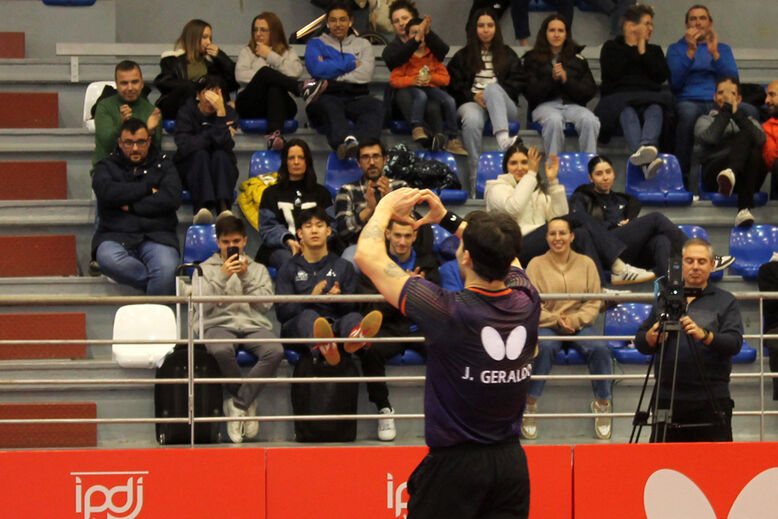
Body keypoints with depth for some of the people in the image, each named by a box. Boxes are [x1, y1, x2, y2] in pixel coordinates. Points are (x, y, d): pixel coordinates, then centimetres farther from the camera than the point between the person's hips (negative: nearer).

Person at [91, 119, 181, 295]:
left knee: (167, 269, -34)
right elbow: (106, 192, -7)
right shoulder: (107, 166, 17)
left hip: (156, 236, 0)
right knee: (109, 259, -36)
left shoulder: (163, 164, 18)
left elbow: (172, 198, -1)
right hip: (116, 236, 0)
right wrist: (147, 190, -2)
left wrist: (131, 207, -3)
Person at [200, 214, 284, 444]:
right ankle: (248, 404, -15)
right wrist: (223, 277, -8)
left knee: (275, 351, -34)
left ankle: (238, 404, -22)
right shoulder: (206, 268, 18)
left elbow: (266, 303, 7)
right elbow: (203, 303, 2)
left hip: (254, 325, 2)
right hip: (220, 325, -2)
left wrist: (245, 277, -2)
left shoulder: (258, 269, 23)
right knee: (221, 351, -40)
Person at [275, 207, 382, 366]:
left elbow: (351, 308, 13)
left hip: (335, 323, 1)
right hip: (297, 328, -1)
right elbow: (281, 313, 5)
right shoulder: (289, 269, 18)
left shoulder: (343, 266, 23)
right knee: (309, 315, -37)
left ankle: (355, 337, -76)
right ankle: (324, 346, -77)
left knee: (353, 317, -33)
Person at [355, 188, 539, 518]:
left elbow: (368, 255, -8)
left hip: (455, 463, -5)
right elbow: (501, 252, 21)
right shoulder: (526, 303, -4)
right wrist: (447, 218, 26)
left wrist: (385, 208, 8)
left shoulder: (448, 311, -18)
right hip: (512, 463, 5)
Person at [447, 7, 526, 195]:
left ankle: (503, 139, -59)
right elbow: (453, 83, 11)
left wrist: (491, 94, -7)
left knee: (493, 88, -36)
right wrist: (473, 96, -8)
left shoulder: (507, 54, 23)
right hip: (471, 102, 0)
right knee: (472, 119, -39)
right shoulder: (463, 56, 21)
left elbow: (519, 81, 10)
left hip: (504, 106, 0)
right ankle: (475, 177, -44)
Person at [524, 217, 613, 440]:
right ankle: (530, 403, -27)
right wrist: (556, 320, -16)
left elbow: (594, 304, 5)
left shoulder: (586, 263, 11)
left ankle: (602, 403, -13)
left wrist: (575, 320, -13)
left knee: (599, 348, -29)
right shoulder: (536, 264, 6)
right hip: (546, 325, -2)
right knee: (544, 346, -37)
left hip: (580, 324, 2)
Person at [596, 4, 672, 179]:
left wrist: (643, 52, 7)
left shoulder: (654, 50, 29)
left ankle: (647, 146, -68)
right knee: (627, 113, -39)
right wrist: (632, 48, 9)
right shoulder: (611, 48, 21)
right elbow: (612, 73, -1)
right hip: (618, 98, -3)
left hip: (649, 97, 3)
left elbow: (662, 76, 9)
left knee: (655, 109, -36)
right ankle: (647, 160, -67)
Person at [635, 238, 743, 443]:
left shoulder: (725, 301, 7)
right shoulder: (664, 299, 15)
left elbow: (734, 343, -8)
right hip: (667, 399, 3)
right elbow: (640, 344, 13)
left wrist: (704, 335, -25)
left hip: (711, 402, -3)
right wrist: (651, 337, -10)